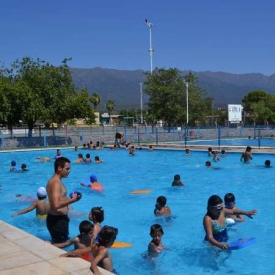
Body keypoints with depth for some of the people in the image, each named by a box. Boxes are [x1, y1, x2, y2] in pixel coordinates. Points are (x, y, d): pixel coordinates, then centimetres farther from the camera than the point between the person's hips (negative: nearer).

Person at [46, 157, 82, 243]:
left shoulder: (56, 181, 11)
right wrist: (72, 200, -22)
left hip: (58, 218, 10)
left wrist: (71, 199, 2)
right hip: (57, 220, -10)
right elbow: (56, 205, -32)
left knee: (59, 243, 22)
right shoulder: (56, 183, -21)